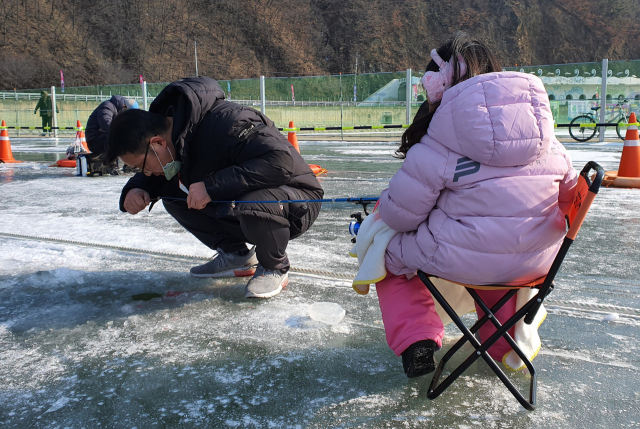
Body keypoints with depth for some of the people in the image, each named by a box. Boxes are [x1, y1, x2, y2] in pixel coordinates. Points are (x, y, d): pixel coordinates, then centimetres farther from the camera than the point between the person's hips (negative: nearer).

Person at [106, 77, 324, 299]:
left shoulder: (224, 122, -29)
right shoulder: (171, 130, -2)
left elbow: (281, 161, -38)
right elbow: (153, 178, 14)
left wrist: (212, 186, -37)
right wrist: (135, 190, -11)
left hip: (297, 203, -8)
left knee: (252, 204, -40)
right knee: (173, 193, -3)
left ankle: (274, 268, -8)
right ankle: (236, 255, 9)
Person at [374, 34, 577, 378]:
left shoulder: (437, 145, -12)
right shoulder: (549, 143, 4)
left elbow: (400, 213, -9)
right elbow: (569, 196, 14)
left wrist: (384, 206, 15)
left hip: (462, 262, -5)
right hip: (537, 263, 6)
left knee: (389, 253, 20)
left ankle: (417, 341, 9)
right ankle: (504, 344, 43)